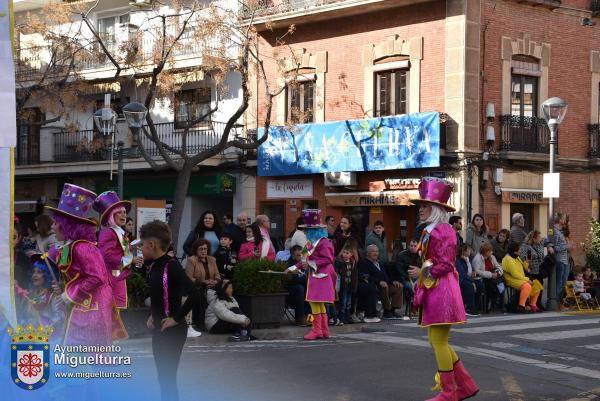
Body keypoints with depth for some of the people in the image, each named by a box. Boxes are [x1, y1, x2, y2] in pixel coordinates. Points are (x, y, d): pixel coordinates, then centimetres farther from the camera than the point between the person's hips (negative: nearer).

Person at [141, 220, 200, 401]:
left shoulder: (171, 266, -19)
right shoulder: (155, 265, 7)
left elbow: (194, 295, -28)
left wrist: (176, 319, -20)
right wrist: (153, 315, 9)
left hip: (172, 331, -9)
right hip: (158, 329, 9)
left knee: (168, 377, -5)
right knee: (163, 377, 14)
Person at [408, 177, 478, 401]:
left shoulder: (443, 231, -13)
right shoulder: (431, 231, 16)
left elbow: (445, 265, -17)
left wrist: (422, 273, -9)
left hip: (442, 290, -10)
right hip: (433, 290, 10)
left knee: (438, 341, -6)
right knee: (436, 340, 11)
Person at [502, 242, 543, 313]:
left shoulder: (517, 258, 16)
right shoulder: (508, 259, -16)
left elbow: (524, 269, 20)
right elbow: (515, 274, -22)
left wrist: (525, 262, 2)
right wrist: (527, 279, -19)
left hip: (521, 279, 10)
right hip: (512, 280, -10)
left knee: (537, 284, 5)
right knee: (527, 286, -34)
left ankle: (532, 305, 11)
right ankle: (521, 306, -30)